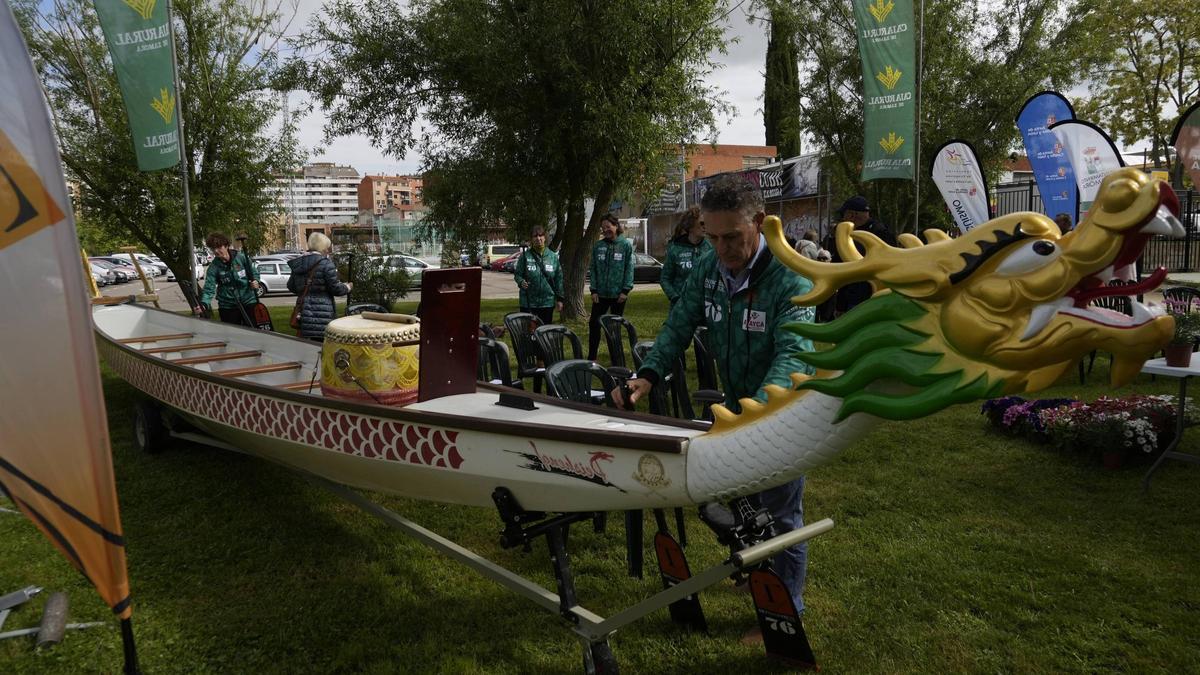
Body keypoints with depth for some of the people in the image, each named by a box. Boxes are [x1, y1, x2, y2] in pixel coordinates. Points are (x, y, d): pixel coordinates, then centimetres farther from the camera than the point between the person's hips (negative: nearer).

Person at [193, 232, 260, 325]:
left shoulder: (241, 257, -8)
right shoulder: (213, 267, -7)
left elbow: (254, 272, 5)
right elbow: (209, 288, -14)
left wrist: (255, 281, -18)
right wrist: (203, 304, -32)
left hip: (248, 302, 0)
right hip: (227, 306, 0)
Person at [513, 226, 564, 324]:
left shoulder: (553, 256, 4)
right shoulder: (525, 256, -3)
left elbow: (558, 279, 6)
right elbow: (517, 274, 2)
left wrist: (559, 299, 5)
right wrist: (521, 282, -20)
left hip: (547, 302, 2)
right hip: (528, 302, -2)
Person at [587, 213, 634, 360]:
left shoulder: (626, 245, -2)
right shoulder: (598, 246, 5)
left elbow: (629, 269, -5)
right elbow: (593, 269, 5)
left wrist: (625, 290, -11)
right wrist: (594, 290, -3)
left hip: (618, 294, -2)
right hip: (600, 293, 2)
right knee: (594, 323, 1)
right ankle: (591, 358, 9)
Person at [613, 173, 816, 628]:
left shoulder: (790, 279, -26)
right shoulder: (708, 269, -7)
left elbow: (792, 354, -37)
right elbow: (679, 326, -6)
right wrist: (648, 376, -23)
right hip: (737, 404, 7)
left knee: (780, 514, 4)